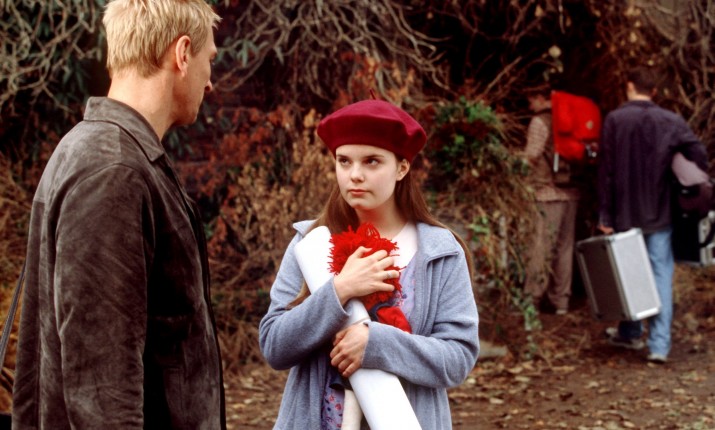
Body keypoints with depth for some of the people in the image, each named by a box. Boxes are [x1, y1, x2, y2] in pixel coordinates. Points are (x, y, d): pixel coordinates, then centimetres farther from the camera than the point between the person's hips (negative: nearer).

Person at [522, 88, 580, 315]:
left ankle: (531, 298, -3)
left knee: (540, 247, -4)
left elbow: (530, 157, -10)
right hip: (571, 193, 6)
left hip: (547, 192, -6)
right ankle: (561, 300, 14)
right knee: (564, 247, 10)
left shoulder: (540, 122, -7)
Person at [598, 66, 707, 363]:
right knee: (661, 275, 2)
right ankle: (659, 344, -5)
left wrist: (605, 215, -3)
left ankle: (629, 333, 30)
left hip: (625, 214, 0)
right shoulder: (672, 121, -2)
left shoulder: (615, 120, -6)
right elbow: (699, 156, -9)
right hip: (659, 214, 0)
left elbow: (607, 171, -7)